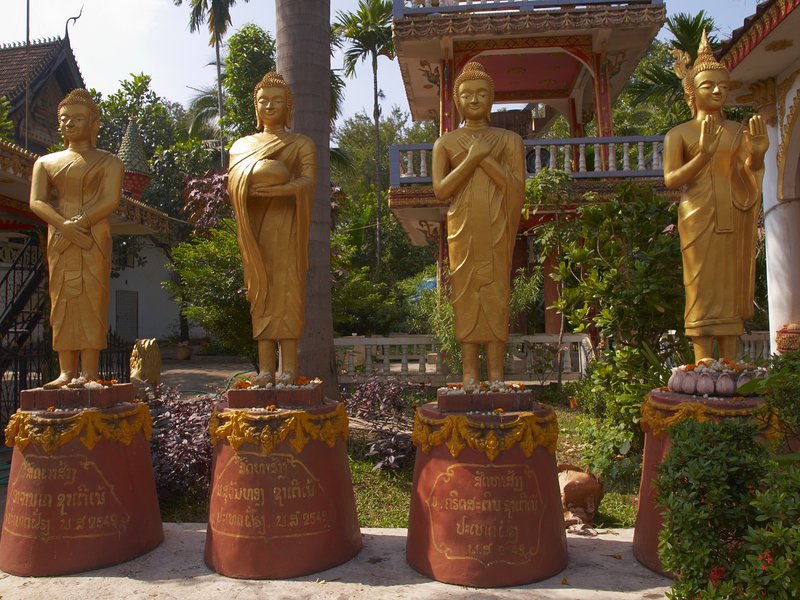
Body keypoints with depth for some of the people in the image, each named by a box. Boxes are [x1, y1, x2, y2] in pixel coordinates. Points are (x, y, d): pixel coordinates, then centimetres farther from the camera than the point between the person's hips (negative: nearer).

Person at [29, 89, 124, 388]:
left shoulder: (108, 161, 10)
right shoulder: (45, 162, 18)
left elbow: (111, 200, -6)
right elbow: (36, 202, 5)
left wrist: (79, 223, -17)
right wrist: (64, 226, -14)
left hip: (94, 237, -3)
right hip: (58, 238, 4)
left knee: (91, 299, -10)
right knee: (61, 301, -2)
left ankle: (88, 372, -11)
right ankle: (66, 372, -1)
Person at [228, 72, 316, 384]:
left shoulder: (300, 144, 10)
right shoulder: (241, 145, 21)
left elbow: (309, 181, -7)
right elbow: (232, 185, 11)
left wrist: (276, 190, -23)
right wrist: (254, 181, -10)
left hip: (284, 225, -3)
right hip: (253, 227, 3)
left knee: (286, 289, -10)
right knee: (260, 291, -2)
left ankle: (288, 369, -11)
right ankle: (265, 369, -2)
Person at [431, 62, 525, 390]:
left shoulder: (509, 139, 12)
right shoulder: (445, 142, 12)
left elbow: (516, 187, -1)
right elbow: (440, 189, -2)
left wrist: (485, 158, -8)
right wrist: (473, 157, -9)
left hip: (497, 228, 0)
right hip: (462, 227, 0)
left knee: (496, 294, -4)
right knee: (466, 293, -4)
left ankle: (496, 375, -1)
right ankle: (469, 375, 0)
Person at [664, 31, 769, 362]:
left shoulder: (739, 131, 15)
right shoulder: (679, 133, 5)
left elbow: (751, 170, 1)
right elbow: (670, 179, -6)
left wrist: (756, 154, -20)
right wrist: (704, 153, -19)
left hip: (735, 218, 4)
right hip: (699, 217, -3)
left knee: (731, 288, 1)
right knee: (703, 289, -7)